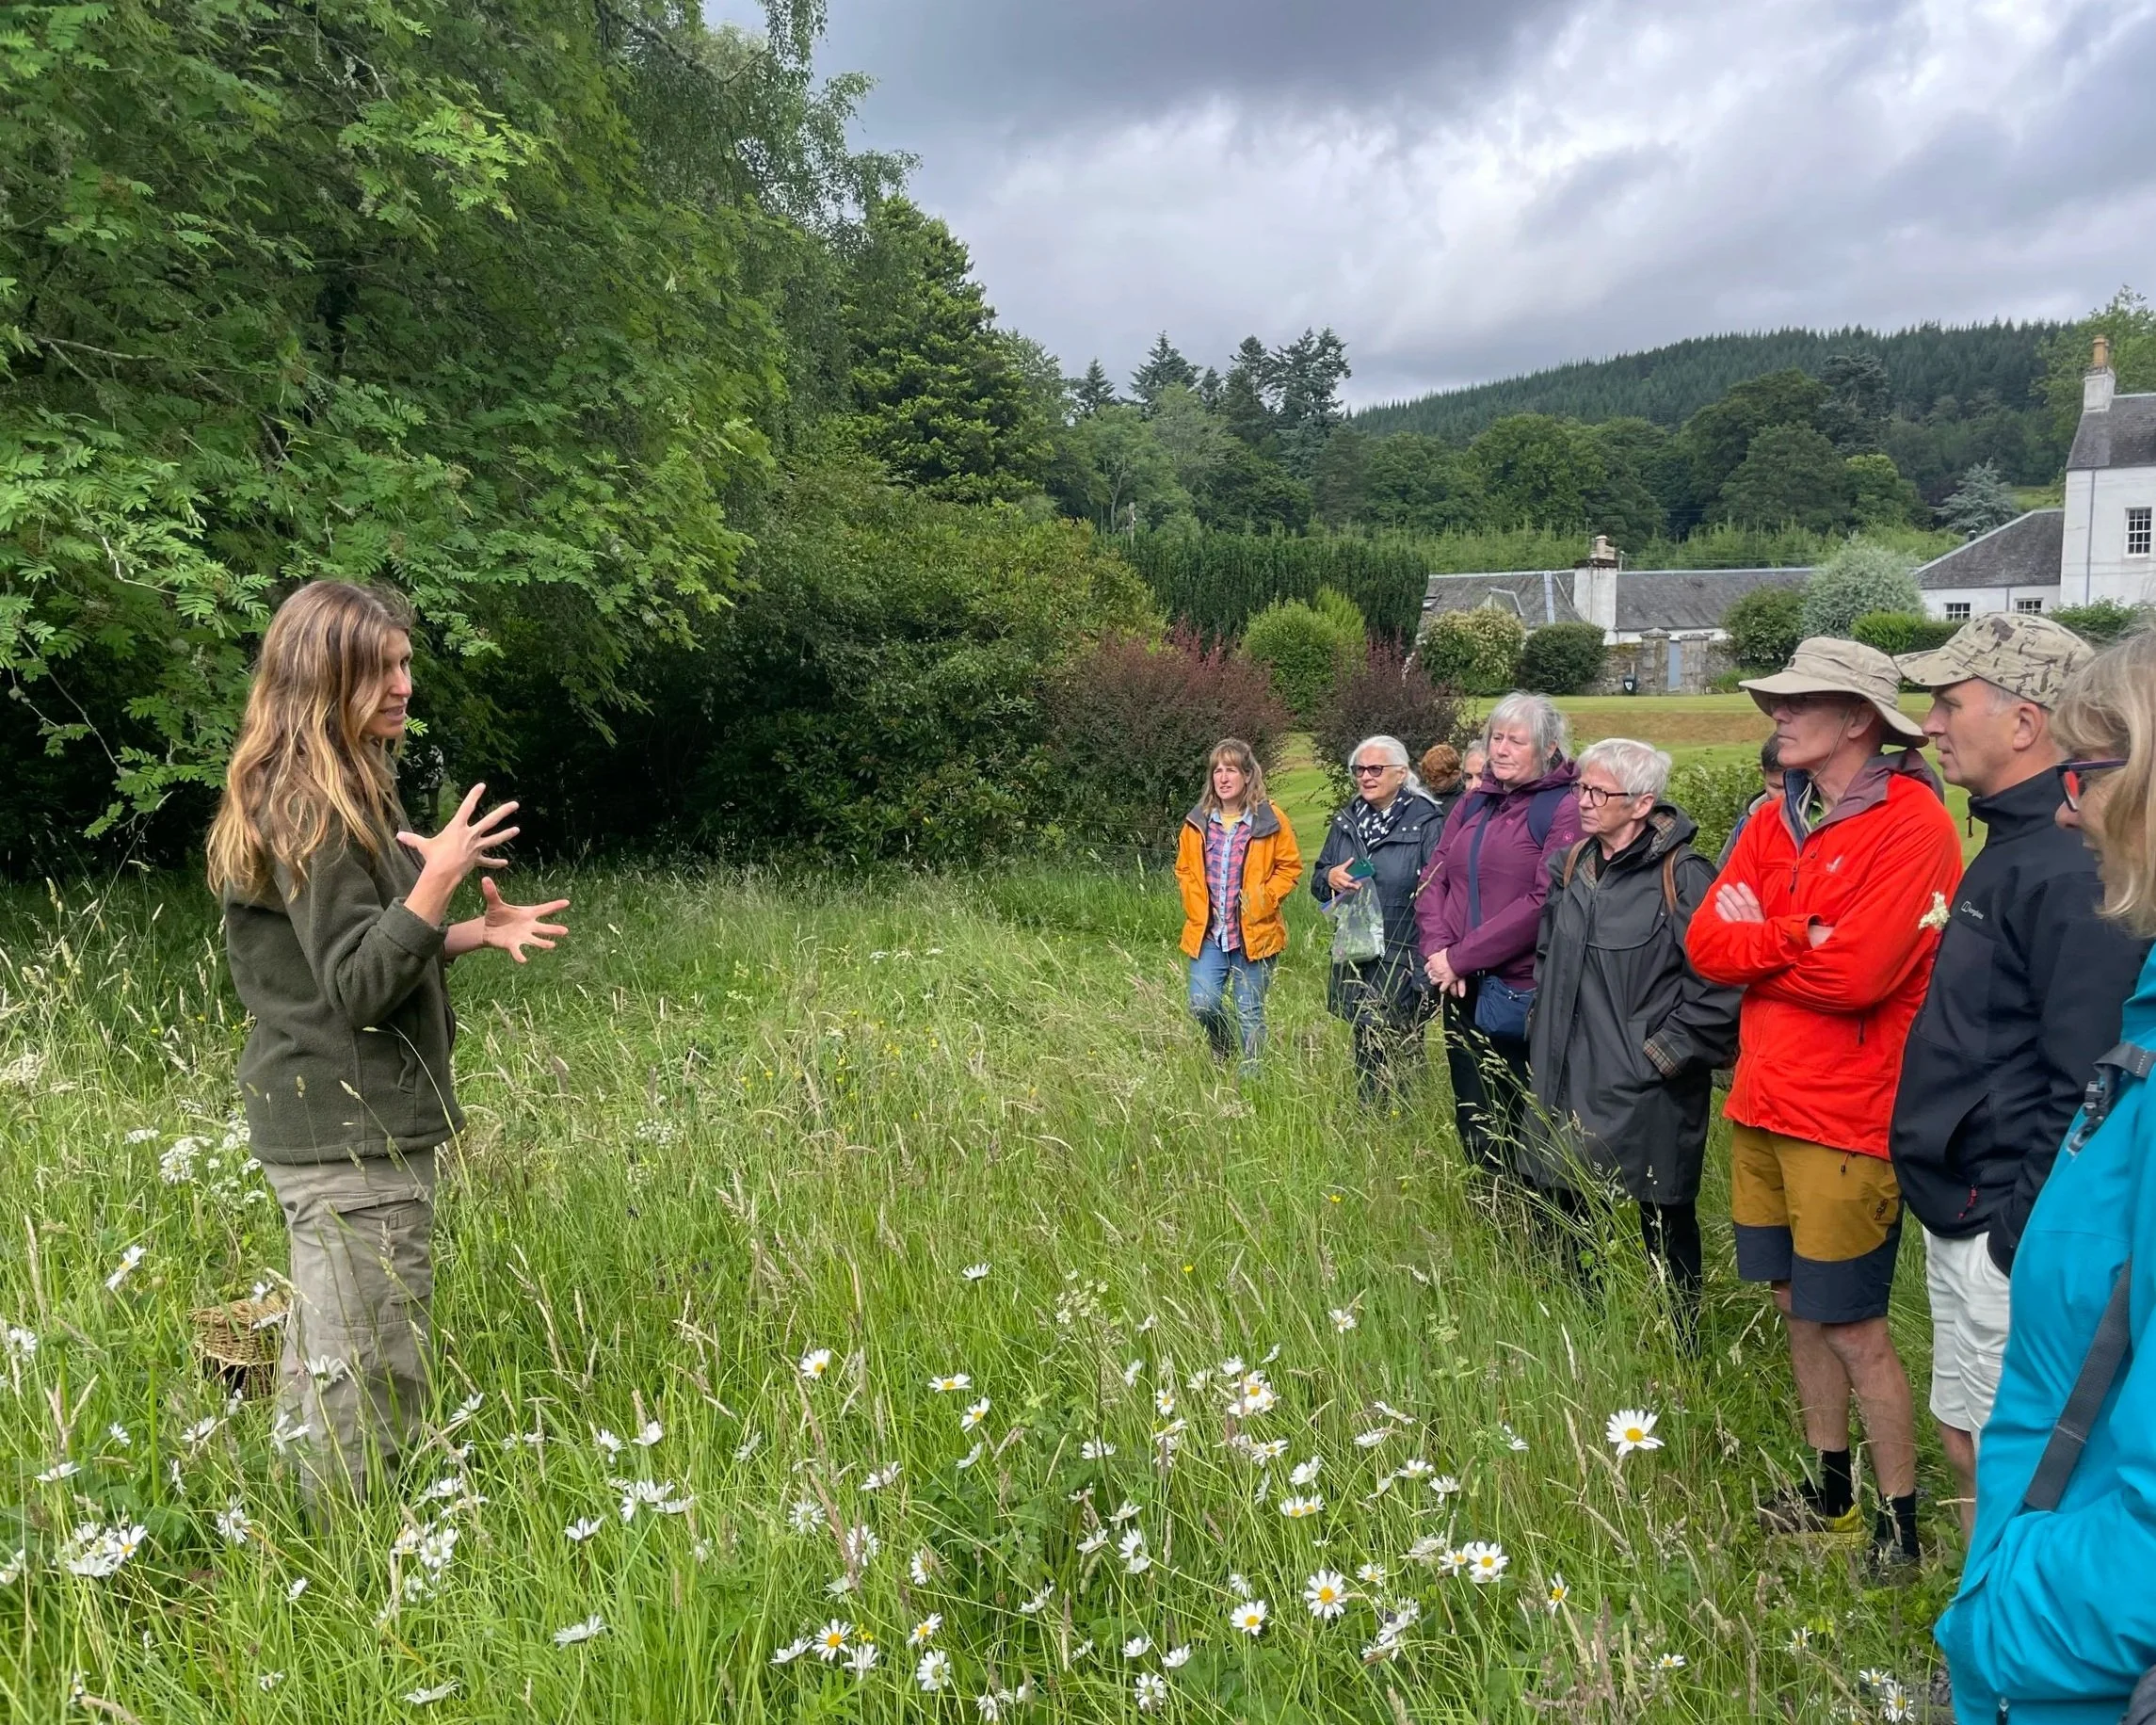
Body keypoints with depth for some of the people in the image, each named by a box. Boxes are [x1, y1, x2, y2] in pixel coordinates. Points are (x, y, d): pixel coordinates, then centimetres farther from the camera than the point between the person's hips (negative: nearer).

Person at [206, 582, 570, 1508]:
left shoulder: (306, 795, 13)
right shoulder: (313, 811, -18)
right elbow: (358, 987, -22)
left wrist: (475, 933, 10)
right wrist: (436, 879, -30)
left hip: (313, 1121, 11)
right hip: (355, 1132, -11)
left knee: (321, 1354, 19)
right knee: (372, 1372, -4)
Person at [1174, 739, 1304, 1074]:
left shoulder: (1269, 820, -5)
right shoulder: (1198, 821, 4)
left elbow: (1290, 867, 1)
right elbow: (1184, 870, 15)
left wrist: (1261, 901, -9)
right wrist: (1197, 908, 2)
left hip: (1253, 933, -3)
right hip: (1207, 932, 3)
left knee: (1249, 1013, 4)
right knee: (1203, 1005, -5)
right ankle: (1223, 1052, 27)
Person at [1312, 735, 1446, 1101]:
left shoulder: (1424, 823, -9)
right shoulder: (1346, 822, 10)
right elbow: (1317, 884, 18)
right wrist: (1330, 878, -7)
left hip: (1402, 961, -5)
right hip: (1355, 957, 5)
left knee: (1400, 1054, -1)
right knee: (1365, 1047, 12)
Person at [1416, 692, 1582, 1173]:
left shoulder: (1563, 809, -10)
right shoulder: (1473, 803, 11)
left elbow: (1543, 902, -18)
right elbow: (1434, 880, 10)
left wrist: (1461, 957, -16)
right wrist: (1437, 949, -8)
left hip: (1523, 993, -6)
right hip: (1463, 990, 6)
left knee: (1525, 1129, 3)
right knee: (1473, 1123, 15)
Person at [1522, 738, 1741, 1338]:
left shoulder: (1682, 877, -16)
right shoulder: (1572, 866, 8)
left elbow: (1717, 984, -19)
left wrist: (1667, 1053, -15)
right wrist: (1546, 1033, 16)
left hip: (1649, 1100, -7)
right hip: (1569, 1083, 7)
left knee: (1665, 1226, 7)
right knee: (1561, 1208, 16)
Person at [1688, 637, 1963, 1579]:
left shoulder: (1912, 825, -14)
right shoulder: (1778, 820, 8)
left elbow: (1858, 974, -23)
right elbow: (1706, 940, 2)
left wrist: (1752, 946, -8)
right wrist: (1801, 935, -14)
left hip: (1845, 1120, -7)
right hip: (1761, 1107, 7)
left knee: (1851, 1325, 1)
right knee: (1797, 1307, 17)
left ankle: (1899, 1522, 19)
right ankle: (1829, 1491, 33)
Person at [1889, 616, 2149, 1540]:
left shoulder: (2072, 870, -20)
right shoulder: (2011, 848, 12)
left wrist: (2023, 1238, -21)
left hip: (2008, 1232, -10)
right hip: (1960, 1217, 10)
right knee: (1968, 1442, 20)